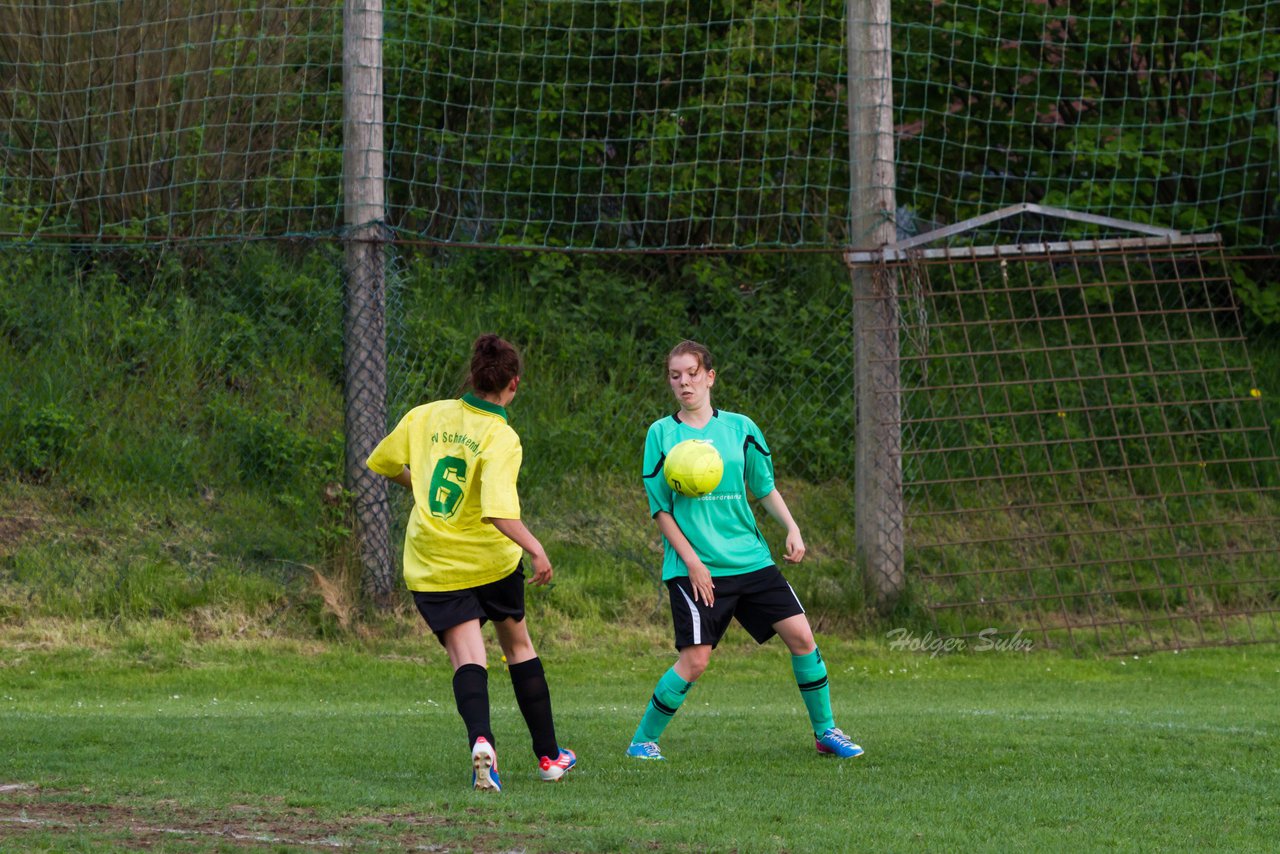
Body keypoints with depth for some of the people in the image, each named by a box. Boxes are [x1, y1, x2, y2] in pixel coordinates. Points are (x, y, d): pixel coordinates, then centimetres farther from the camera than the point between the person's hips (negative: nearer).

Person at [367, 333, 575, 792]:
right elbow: (498, 511, -29)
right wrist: (537, 550, -21)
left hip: (430, 567, 2)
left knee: (467, 656, -5)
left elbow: (383, 463, 11)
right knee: (518, 645, 19)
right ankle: (548, 755, 26)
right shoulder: (501, 439, -16)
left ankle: (481, 739, -34)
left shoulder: (427, 415, -2)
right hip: (490, 561, -2)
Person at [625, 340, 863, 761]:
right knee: (695, 659, -13)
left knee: (800, 634, -3)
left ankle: (825, 731, 12)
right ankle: (643, 740, 2)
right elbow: (660, 508, -1)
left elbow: (765, 487, 16)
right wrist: (691, 559, -10)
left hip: (750, 560, 4)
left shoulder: (739, 427, 8)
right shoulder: (662, 434, 0)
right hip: (694, 567, -4)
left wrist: (792, 528, 0)